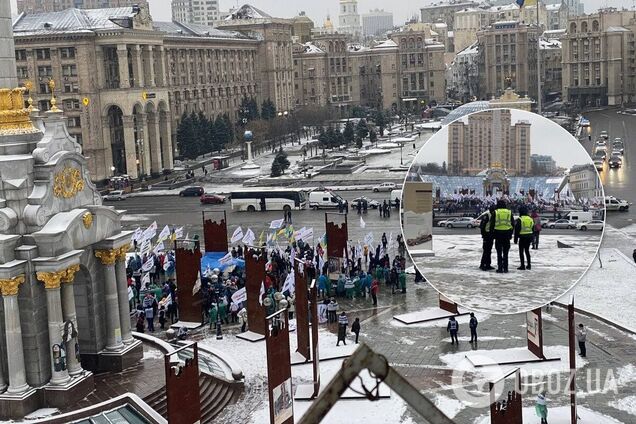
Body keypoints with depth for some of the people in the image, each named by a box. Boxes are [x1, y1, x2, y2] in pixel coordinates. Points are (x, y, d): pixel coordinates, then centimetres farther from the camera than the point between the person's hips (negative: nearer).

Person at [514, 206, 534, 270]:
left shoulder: (519, 220, -9)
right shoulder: (531, 219, 11)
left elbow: (516, 230, -10)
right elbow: (533, 230, 16)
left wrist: (515, 239, -4)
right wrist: (532, 239, 23)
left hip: (522, 238, -6)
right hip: (529, 237, 6)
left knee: (521, 251, 0)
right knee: (527, 251, 16)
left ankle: (522, 265, -3)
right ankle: (529, 265, 16)